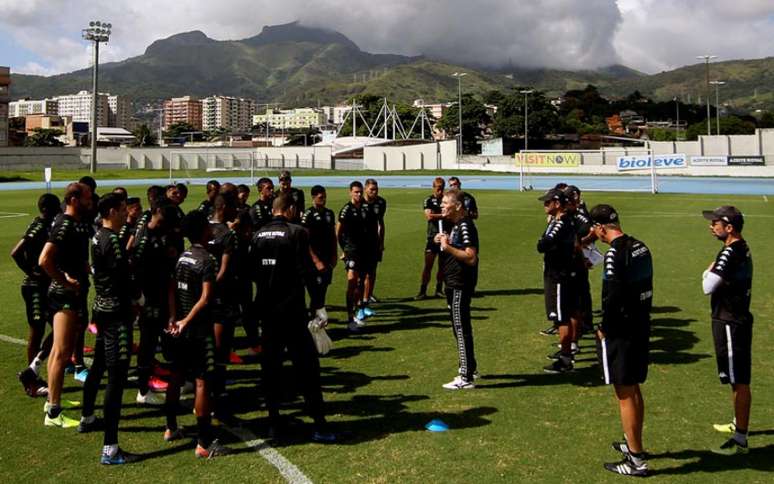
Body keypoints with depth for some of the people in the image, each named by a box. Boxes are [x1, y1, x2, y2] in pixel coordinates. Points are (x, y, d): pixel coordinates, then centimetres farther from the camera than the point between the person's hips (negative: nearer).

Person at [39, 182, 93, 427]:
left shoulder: (75, 224, 11)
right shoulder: (65, 225, -19)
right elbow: (44, 260, -29)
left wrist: (83, 269, 8)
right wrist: (66, 281, -20)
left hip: (73, 295, 10)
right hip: (66, 295, -10)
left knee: (60, 349, 18)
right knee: (62, 352, -6)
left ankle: (53, 400, 30)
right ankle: (53, 413, -1)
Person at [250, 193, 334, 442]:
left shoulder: (258, 235, 5)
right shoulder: (297, 233, -10)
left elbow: (251, 271, 8)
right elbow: (305, 272, -15)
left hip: (266, 310, 5)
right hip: (291, 310, -5)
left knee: (270, 367, 13)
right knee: (307, 366, 0)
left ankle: (274, 423, 17)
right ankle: (319, 424, 0)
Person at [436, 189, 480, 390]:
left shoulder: (465, 226, -18)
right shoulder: (455, 225, 13)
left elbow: (471, 258, -26)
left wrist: (448, 247, -26)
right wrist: (444, 242, 8)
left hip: (460, 286, -11)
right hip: (454, 284, 11)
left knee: (461, 329, -6)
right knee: (460, 328, 19)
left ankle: (466, 378, 0)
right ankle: (469, 368, 33)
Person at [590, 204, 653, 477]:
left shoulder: (615, 253, -20)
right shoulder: (640, 247, 6)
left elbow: (612, 297, -23)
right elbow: (644, 287, 12)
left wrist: (604, 329, -10)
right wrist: (640, 317, 17)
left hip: (621, 332, -9)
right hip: (641, 327, 9)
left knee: (625, 395, 1)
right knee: (634, 390, 21)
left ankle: (636, 461, 8)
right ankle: (634, 444, 36)